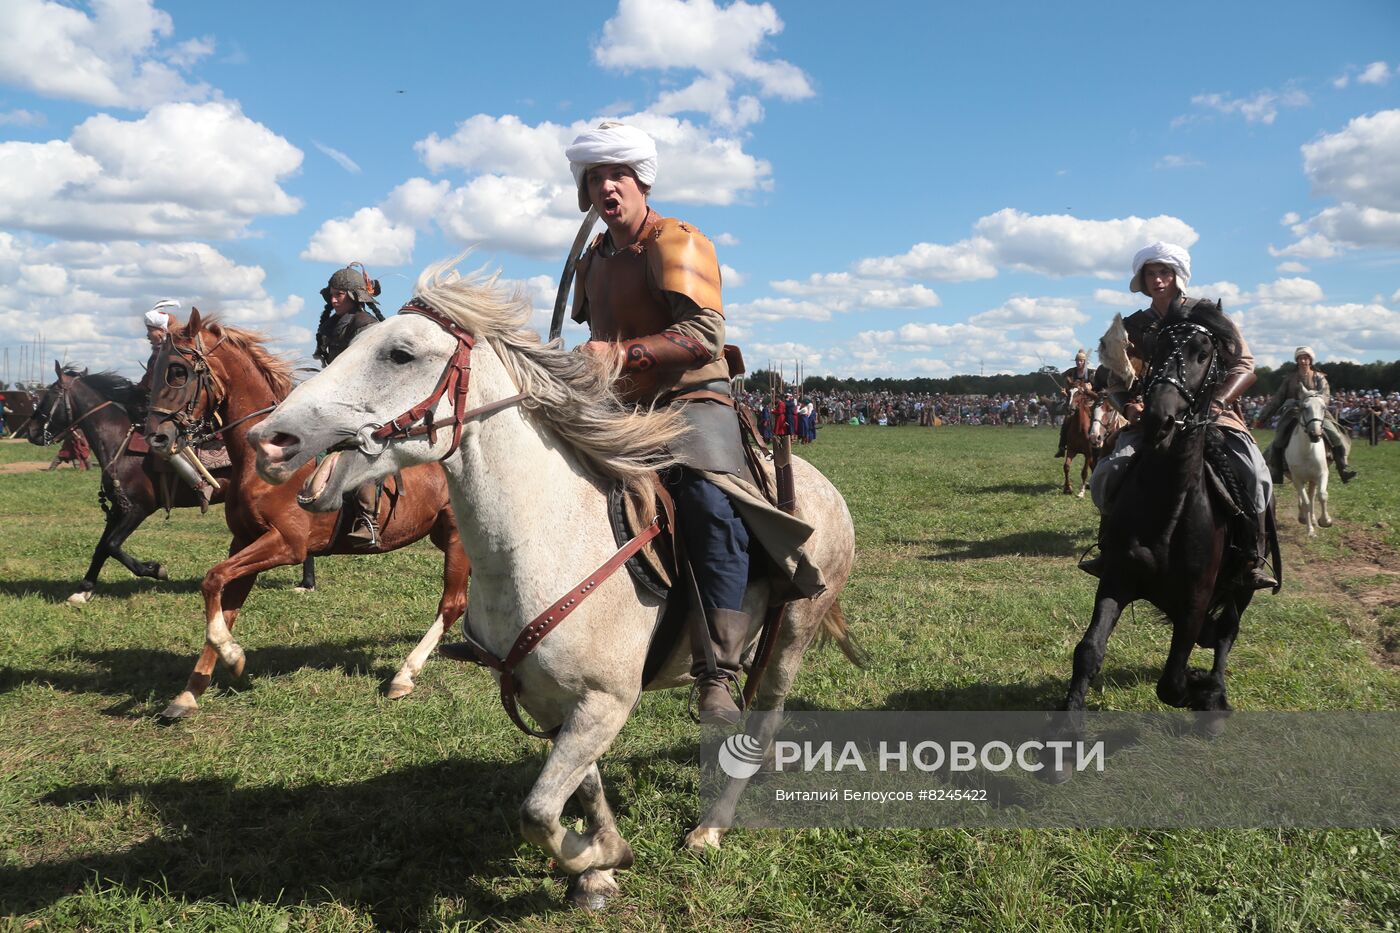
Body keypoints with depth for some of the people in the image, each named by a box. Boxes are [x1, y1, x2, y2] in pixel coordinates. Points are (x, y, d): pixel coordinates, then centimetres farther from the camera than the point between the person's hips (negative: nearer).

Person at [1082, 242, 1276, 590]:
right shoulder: (1133, 327, 12)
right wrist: (1128, 406, -8)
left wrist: (1219, 401, -15)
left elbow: (1245, 365, 2)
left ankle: (1254, 559, -11)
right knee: (1106, 475, -19)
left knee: (1254, 474, -26)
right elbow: (1116, 384, 15)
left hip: (1212, 414, -2)